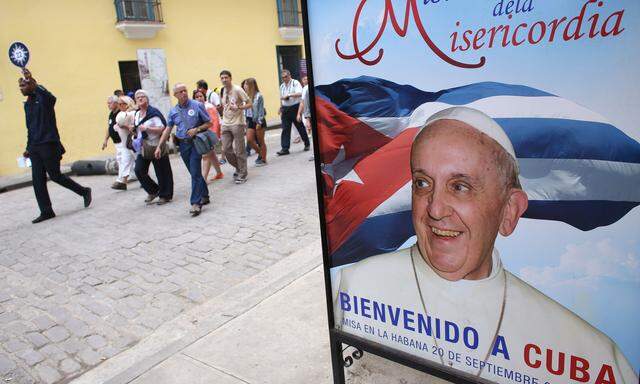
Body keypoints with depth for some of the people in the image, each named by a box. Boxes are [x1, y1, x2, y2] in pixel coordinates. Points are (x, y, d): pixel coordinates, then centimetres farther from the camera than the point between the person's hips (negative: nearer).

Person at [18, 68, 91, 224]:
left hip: (49, 145, -7)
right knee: (37, 181, 3)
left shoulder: (43, 98, -7)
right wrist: (28, 147, 22)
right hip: (35, 148, 8)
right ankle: (46, 211, 9)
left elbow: (51, 97, -34)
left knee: (55, 176, -4)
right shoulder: (27, 104, 16)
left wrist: (33, 82, -43)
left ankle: (84, 191, 16)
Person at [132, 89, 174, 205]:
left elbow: (162, 129, -16)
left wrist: (147, 128, -23)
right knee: (139, 170, -3)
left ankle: (165, 196, 15)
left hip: (157, 147, -6)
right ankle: (153, 191, 16)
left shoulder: (153, 112, -9)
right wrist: (132, 130, 4)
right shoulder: (136, 114, 12)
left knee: (161, 172, 1)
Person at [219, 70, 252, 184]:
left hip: (237, 124, -6)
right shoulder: (222, 91, 9)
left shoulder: (237, 90, -9)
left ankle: (242, 174, 11)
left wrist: (238, 108, -24)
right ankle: (238, 168, 27)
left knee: (239, 151, -1)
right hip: (225, 124, 6)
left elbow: (250, 104, -11)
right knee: (226, 150, 5)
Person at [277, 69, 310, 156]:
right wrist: (281, 110, 17)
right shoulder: (282, 86, 15)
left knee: (300, 127, 5)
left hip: (295, 108, -5)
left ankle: (307, 144, 22)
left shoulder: (295, 83, -4)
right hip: (285, 109, 5)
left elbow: (299, 93, -20)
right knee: (285, 129, -2)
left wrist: (288, 95, -24)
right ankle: (285, 148, -2)